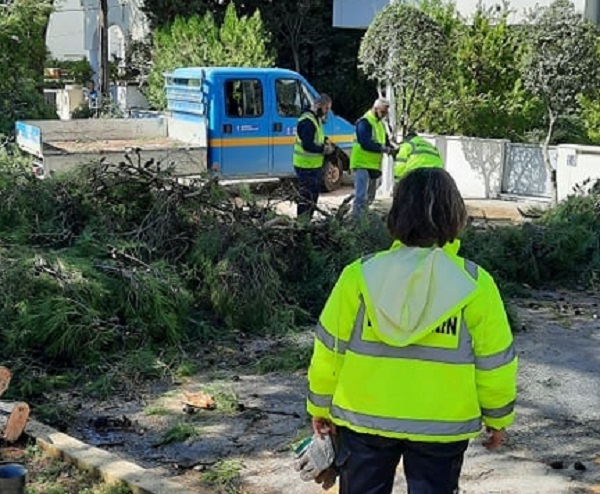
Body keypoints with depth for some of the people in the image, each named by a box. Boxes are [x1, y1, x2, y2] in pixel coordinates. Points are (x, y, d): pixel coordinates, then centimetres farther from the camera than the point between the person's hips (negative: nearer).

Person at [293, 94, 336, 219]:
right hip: (306, 166, -11)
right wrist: (324, 149, -20)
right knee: (307, 197, -8)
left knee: (314, 195, 17)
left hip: (314, 165, 11)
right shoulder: (307, 121, -21)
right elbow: (307, 145, -28)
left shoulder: (316, 119, 13)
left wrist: (325, 140, 8)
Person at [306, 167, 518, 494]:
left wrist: (320, 406, 10)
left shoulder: (360, 275, -10)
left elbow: (330, 348, -4)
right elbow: (493, 362, -5)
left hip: (364, 418, 1)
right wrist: (498, 417, 11)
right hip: (441, 426, 0)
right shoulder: (475, 285, -12)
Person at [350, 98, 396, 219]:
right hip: (362, 164, -10)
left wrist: (394, 151, -1)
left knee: (369, 197, 14)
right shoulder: (364, 122, -12)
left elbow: (386, 143, 19)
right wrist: (384, 148, -22)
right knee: (361, 196, -15)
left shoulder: (380, 124, 18)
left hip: (373, 166, 10)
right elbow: (365, 143, -23)